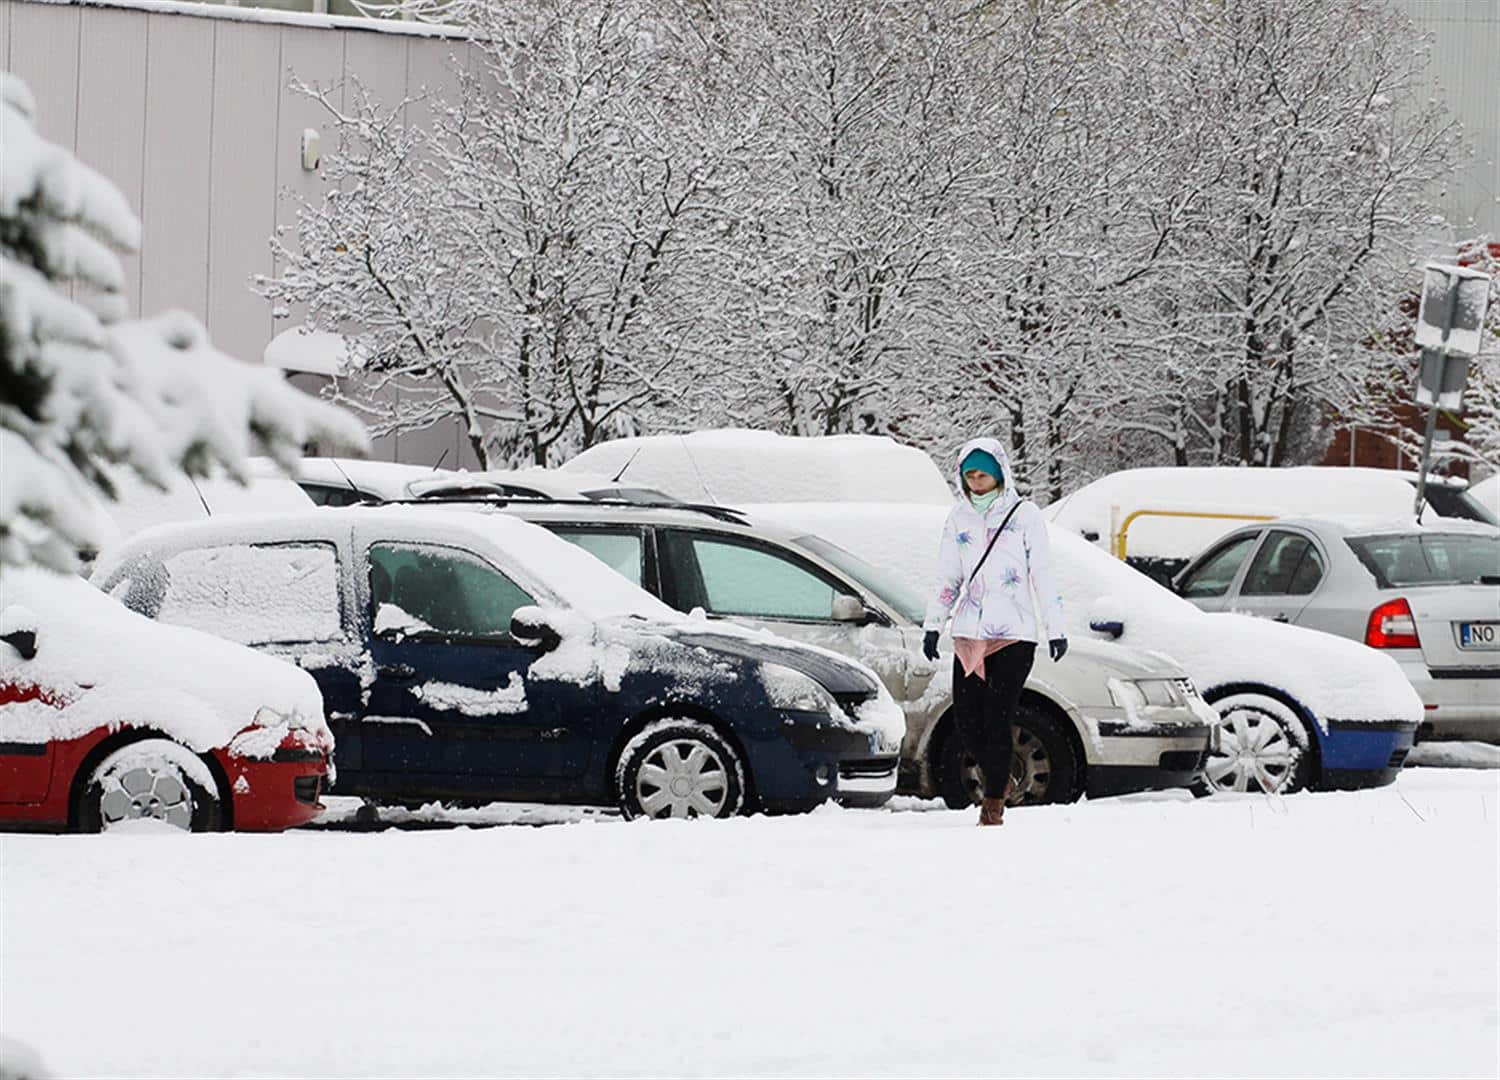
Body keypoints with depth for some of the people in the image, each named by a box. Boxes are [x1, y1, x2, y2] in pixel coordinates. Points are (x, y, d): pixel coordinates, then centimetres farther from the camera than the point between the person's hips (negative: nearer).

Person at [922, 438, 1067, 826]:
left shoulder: (1023, 515, 0)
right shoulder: (959, 518, 12)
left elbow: (1043, 575, 0)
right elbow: (948, 579, 17)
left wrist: (1055, 629, -3)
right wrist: (933, 625, 10)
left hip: (1014, 634, -4)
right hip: (969, 634, 4)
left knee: (996, 721, -10)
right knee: (967, 722, -2)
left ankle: (993, 803, -2)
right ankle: (1000, 781, 24)